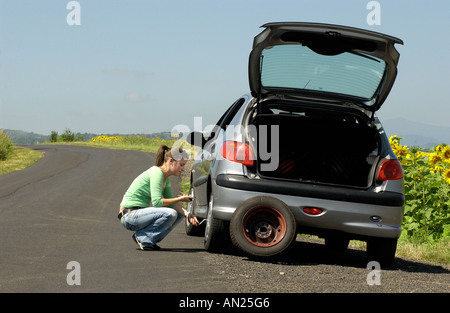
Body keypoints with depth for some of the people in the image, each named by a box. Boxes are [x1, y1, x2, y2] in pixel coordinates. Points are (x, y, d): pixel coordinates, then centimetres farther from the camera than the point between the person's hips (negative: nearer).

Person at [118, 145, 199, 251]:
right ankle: (142, 238, -11)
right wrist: (180, 199, -17)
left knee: (180, 213, 8)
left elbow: (170, 201, 13)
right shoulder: (156, 172, -17)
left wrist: (187, 214, -4)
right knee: (170, 214, -27)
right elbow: (157, 202, -26)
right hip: (130, 215, -10)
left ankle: (146, 238, 5)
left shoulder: (166, 178, 11)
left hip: (140, 213, 10)